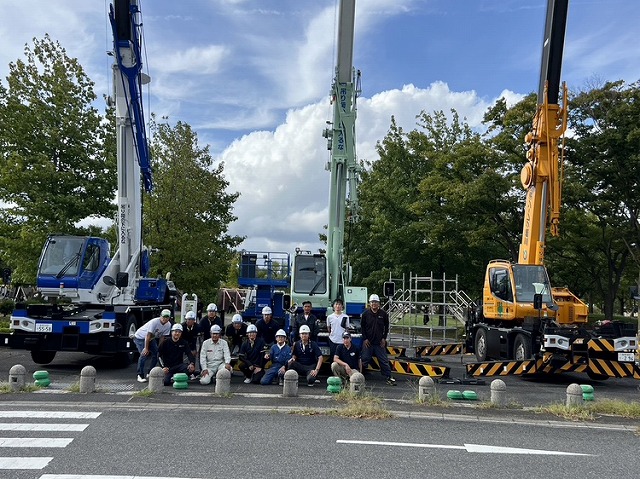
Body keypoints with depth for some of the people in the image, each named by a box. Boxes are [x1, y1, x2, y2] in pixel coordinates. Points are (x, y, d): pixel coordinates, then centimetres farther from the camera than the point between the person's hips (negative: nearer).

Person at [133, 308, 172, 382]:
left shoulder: (168, 325, -12)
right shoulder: (154, 322, -32)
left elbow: (162, 337, -5)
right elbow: (148, 335, -29)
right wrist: (146, 348, -27)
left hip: (151, 338, 7)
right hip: (140, 337, -7)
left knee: (156, 354, -2)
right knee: (144, 354, -21)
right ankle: (140, 375, -12)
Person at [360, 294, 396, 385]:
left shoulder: (383, 314, 1)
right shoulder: (365, 313, 0)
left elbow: (386, 327, 9)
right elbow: (362, 327, 4)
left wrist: (384, 338, 2)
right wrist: (364, 339, -2)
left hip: (379, 342, 0)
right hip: (368, 342, 0)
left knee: (384, 360, 3)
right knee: (365, 360, 4)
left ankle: (389, 377, 8)